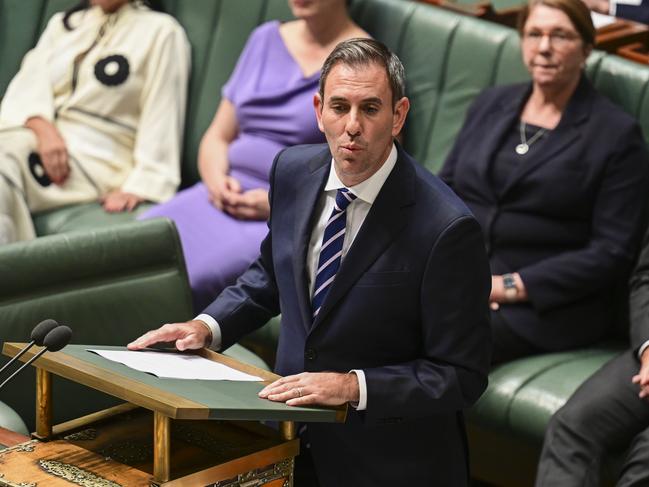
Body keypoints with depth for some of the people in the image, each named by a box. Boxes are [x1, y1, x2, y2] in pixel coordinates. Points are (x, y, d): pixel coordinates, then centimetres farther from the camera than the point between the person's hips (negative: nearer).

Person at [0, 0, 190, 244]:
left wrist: (139, 185, -16)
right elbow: (28, 83, 7)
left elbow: (161, 122, -3)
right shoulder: (62, 23, 23)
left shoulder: (160, 31, 6)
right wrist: (43, 128, -15)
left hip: (95, 158, -5)